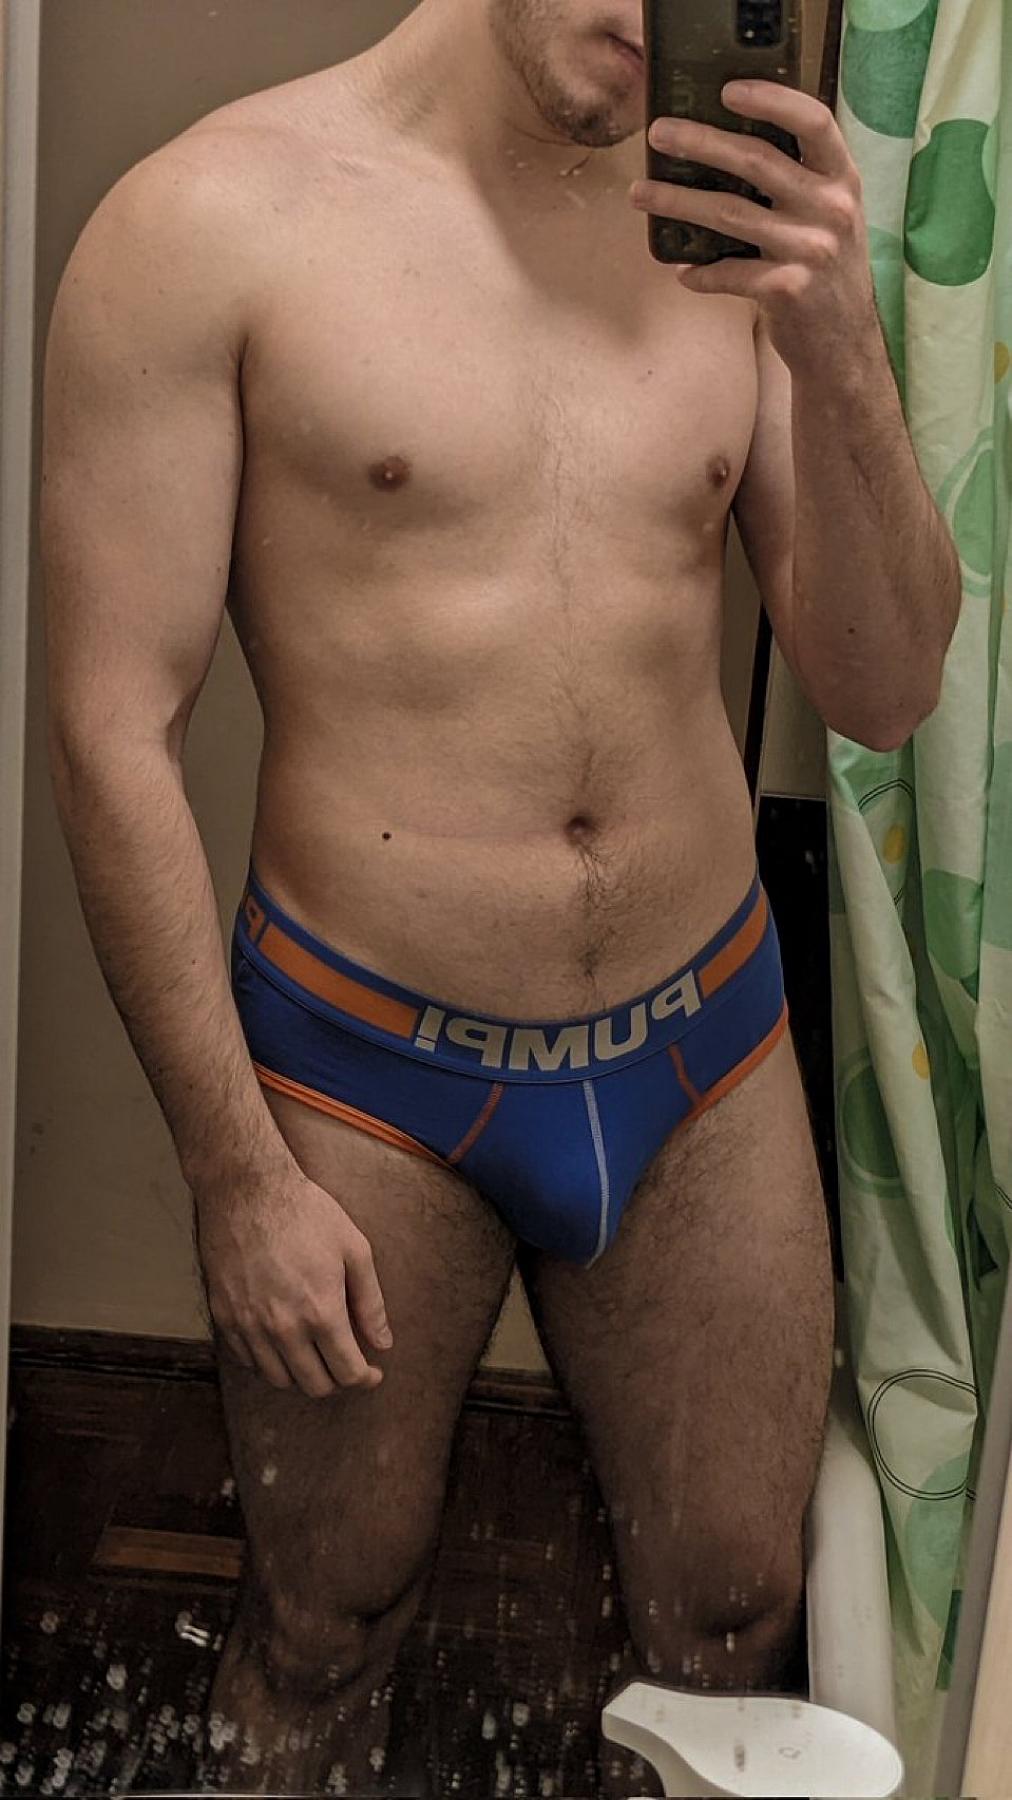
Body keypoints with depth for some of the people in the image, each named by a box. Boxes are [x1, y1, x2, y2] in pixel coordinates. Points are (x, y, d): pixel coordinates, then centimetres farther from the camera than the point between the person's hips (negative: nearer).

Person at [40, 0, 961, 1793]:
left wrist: (842, 350, -16)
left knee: (732, 1627, 19)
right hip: (366, 1073, -3)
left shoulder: (734, 223, 2)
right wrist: (237, 1173, -10)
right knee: (323, 1630, 18)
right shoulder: (212, 220, -10)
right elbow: (113, 734, -11)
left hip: (705, 1048, 4)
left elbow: (882, 695, 0)